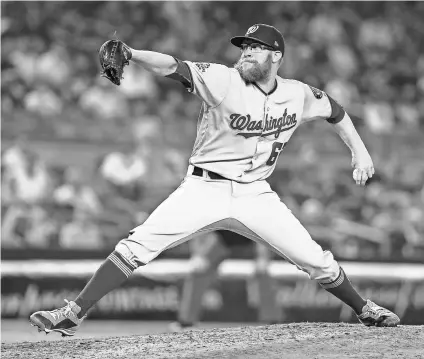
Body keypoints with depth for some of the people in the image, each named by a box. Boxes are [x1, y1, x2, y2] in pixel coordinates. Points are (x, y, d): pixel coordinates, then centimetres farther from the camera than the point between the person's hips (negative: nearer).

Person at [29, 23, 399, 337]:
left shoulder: (298, 95, 0)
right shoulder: (223, 79, -12)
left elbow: (335, 110, 21)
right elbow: (172, 67, -27)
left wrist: (359, 151, 14)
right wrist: (132, 55, -44)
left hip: (255, 194, 2)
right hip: (204, 189, -2)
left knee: (316, 261, -1)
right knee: (137, 247, -16)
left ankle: (365, 310, 25)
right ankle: (74, 314, -13)